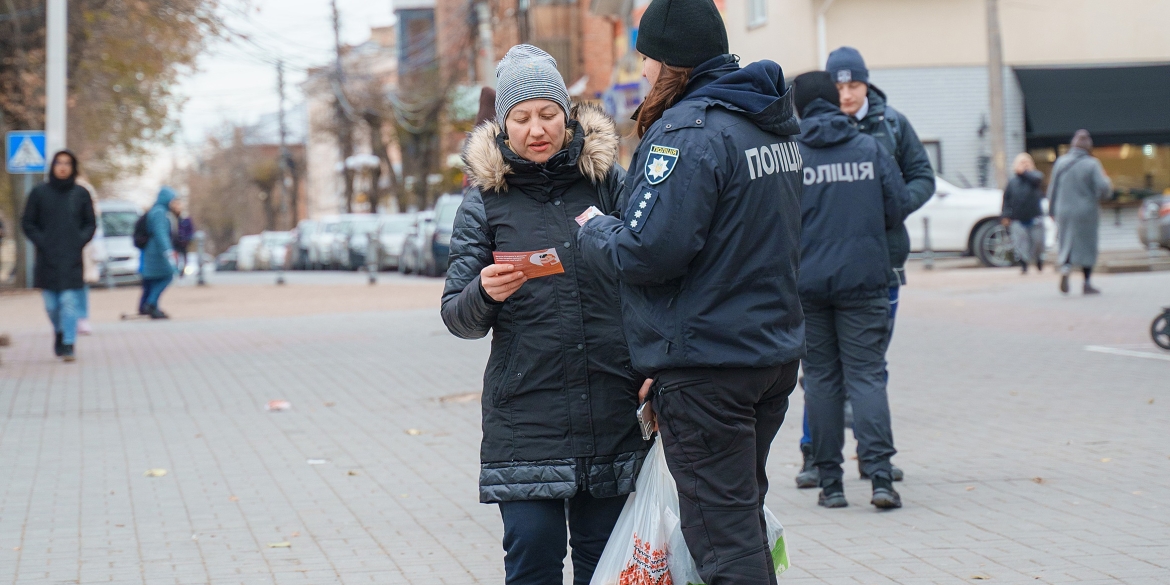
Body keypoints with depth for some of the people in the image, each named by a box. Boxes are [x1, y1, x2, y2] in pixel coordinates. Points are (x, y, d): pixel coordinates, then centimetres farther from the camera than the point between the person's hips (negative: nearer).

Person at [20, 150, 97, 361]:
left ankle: (68, 344, -6)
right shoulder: (39, 192, 3)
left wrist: (80, 241, -5)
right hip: (47, 258, 1)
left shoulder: (81, 194, 5)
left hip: (72, 259, -1)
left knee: (69, 302, -9)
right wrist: (41, 242, -6)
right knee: (51, 305, 5)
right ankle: (60, 333, 30)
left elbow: (91, 223, 10)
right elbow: (27, 222, 7)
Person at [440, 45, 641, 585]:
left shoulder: (608, 179, 6)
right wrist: (485, 293, -19)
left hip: (611, 406, 1)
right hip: (524, 413, -1)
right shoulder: (485, 200, 5)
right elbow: (458, 317, 3)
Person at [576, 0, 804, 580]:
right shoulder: (773, 125, 13)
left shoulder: (689, 132, -17)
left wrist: (594, 229, -2)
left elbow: (647, 252, -24)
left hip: (708, 367, -9)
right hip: (774, 353, 9)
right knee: (743, 522, 20)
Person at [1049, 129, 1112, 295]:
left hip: (1064, 211, 3)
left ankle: (1065, 269, -17)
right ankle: (1087, 283, 9)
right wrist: (1108, 184, 8)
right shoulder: (1091, 164, -9)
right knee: (1087, 246, 8)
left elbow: (1052, 188, 5)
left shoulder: (1060, 162, 2)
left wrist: (1053, 211, 13)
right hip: (1086, 211, -3)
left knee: (1067, 243, 12)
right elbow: (1103, 187, -16)